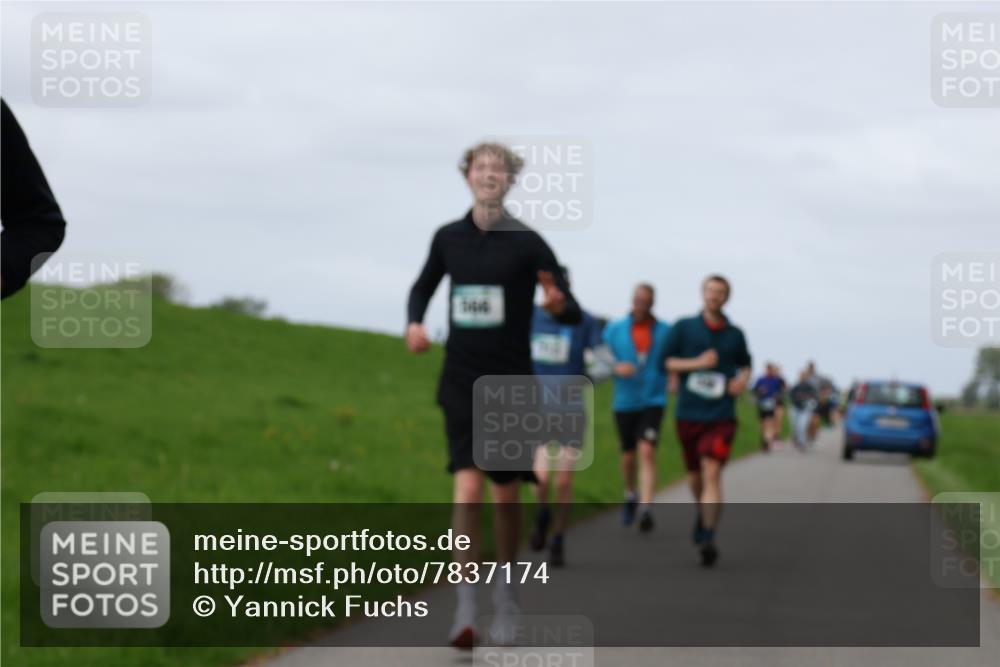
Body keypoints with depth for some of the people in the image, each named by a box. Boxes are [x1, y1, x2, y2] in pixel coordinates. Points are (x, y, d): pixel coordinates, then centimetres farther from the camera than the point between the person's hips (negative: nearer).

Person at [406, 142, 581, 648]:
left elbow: (573, 313, -5)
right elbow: (423, 287, 22)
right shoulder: (448, 238, 4)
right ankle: (465, 610, -17)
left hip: (511, 383, -1)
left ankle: (506, 592, 31)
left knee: (506, 496, 8)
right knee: (467, 488, -14)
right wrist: (414, 322, 1)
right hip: (461, 381, 1)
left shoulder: (527, 243, -5)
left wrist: (558, 303, -29)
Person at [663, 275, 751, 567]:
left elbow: (745, 364, 22)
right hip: (688, 413, 1)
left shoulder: (734, 334, 8)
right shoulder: (684, 328, 4)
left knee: (711, 474, -15)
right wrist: (697, 363, -14)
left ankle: (708, 538, -21)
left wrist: (743, 380, 1)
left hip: (720, 415, -1)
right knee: (694, 474, 14)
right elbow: (666, 362, 0)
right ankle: (702, 513, 45)